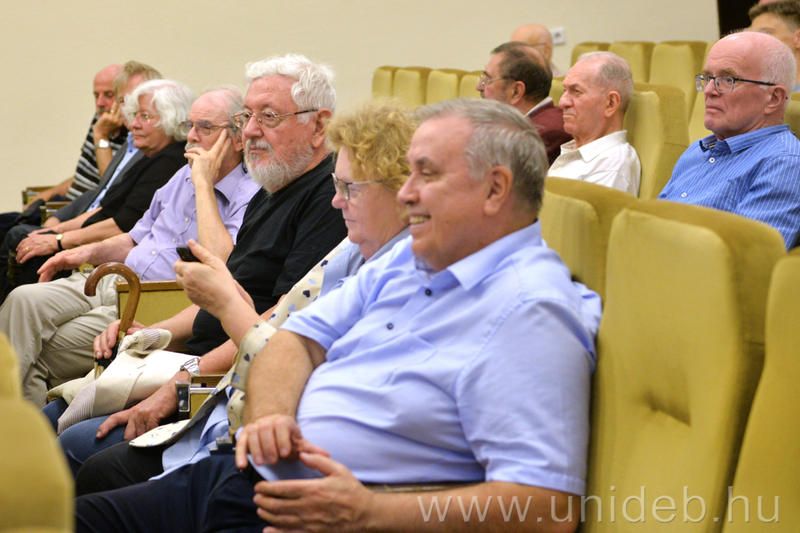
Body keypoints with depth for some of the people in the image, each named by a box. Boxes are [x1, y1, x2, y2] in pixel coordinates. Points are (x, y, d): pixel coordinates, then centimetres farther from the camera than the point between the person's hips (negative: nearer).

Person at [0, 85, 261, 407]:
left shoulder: (248, 199, -9)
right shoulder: (183, 176, 18)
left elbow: (220, 264, -28)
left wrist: (204, 184, -19)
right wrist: (88, 252, 10)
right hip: (114, 281, 8)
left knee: (46, 351, -20)